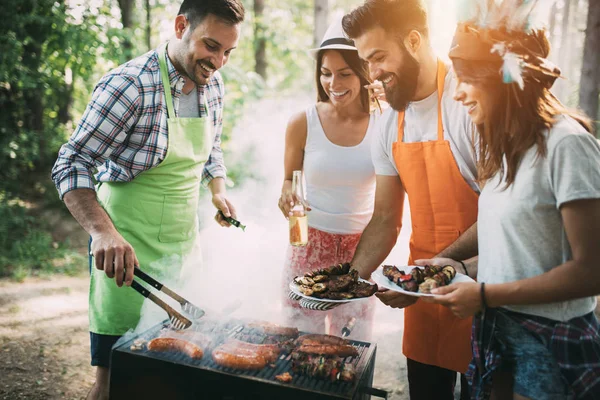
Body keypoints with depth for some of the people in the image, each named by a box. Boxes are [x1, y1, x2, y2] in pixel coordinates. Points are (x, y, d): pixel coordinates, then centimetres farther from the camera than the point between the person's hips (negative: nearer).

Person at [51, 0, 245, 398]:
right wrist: (103, 231, -36)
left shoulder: (213, 84, 0)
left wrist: (219, 190, 2)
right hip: (127, 237, -6)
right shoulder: (129, 85, -21)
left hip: (185, 231, 6)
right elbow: (72, 164, -22)